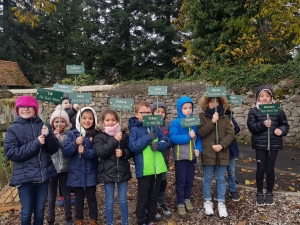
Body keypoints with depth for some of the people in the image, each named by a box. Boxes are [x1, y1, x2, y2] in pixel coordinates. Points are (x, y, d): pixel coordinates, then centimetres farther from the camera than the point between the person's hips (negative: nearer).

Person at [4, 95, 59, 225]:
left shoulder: (44, 126, 3)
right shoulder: (13, 129, -3)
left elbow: (54, 149, 1)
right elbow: (11, 153, -13)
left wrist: (48, 136, -18)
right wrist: (36, 143, -19)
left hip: (43, 174, 2)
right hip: (25, 177, -2)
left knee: (40, 210, 16)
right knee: (27, 211, 9)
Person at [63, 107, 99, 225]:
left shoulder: (96, 134, -5)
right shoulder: (72, 134, -3)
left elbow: (97, 153, -10)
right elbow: (65, 152, -8)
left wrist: (85, 151, -24)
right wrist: (75, 143, -23)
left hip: (90, 173, 0)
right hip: (76, 172, 1)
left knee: (91, 197, 13)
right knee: (79, 197, 15)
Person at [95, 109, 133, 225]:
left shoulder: (123, 135, 1)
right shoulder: (99, 137, -3)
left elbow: (130, 152, 4)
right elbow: (100, 152, -17)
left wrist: (123, 153, -18)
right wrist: (114, 140, -23)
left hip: (122, 171, 1)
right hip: (107, 173, -1)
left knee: (123, 200, 12)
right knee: (109, 202, 10)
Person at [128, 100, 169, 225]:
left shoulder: (155, 128, 7)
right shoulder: (134, 129, -7)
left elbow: (166, 142, 5)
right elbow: (133, 147, -19)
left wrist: (158, 145, -15)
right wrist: (148, 137, -20)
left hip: (157, 168, 5)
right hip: (144, 169, -5)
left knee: (154, 196, 17)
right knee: (143, 197, 8)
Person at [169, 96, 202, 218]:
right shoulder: (175, 123, -12)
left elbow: (199, 137, 4)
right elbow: (173, 138, -22)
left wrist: (198, 149, -10)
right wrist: (188, 136, -24)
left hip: (192, 156, 4)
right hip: (180, 157, -4)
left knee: (190, 180, 17)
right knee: (180, 181, 7)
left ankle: (187, 199, 36)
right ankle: (180, 203, 21)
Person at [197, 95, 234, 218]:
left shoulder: (225, 118, 5)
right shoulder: (202, 117, -1)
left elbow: (231, 134, -2)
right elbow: (201, 132, -13)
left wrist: (222, 145, -16)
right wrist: (212, 122, -21)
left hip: (222, 153, 2)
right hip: (208, 153, -2)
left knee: (221, 179, 11)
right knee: (207, 178, 10)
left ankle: (221, 203, 23)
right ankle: (207, 201, 25)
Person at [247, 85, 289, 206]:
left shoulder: (278, 110, 3)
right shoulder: (253, 111, 0)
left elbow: (285, 125, 9)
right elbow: (251, 126, -8)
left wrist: (281, 130, -12)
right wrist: (262, 124, -24)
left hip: (274, 144, 1)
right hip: (260, 144, -1)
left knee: (270, 169, 7)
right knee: (261, 169, 4)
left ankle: (269, 193, 25)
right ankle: (259, 193, 21)